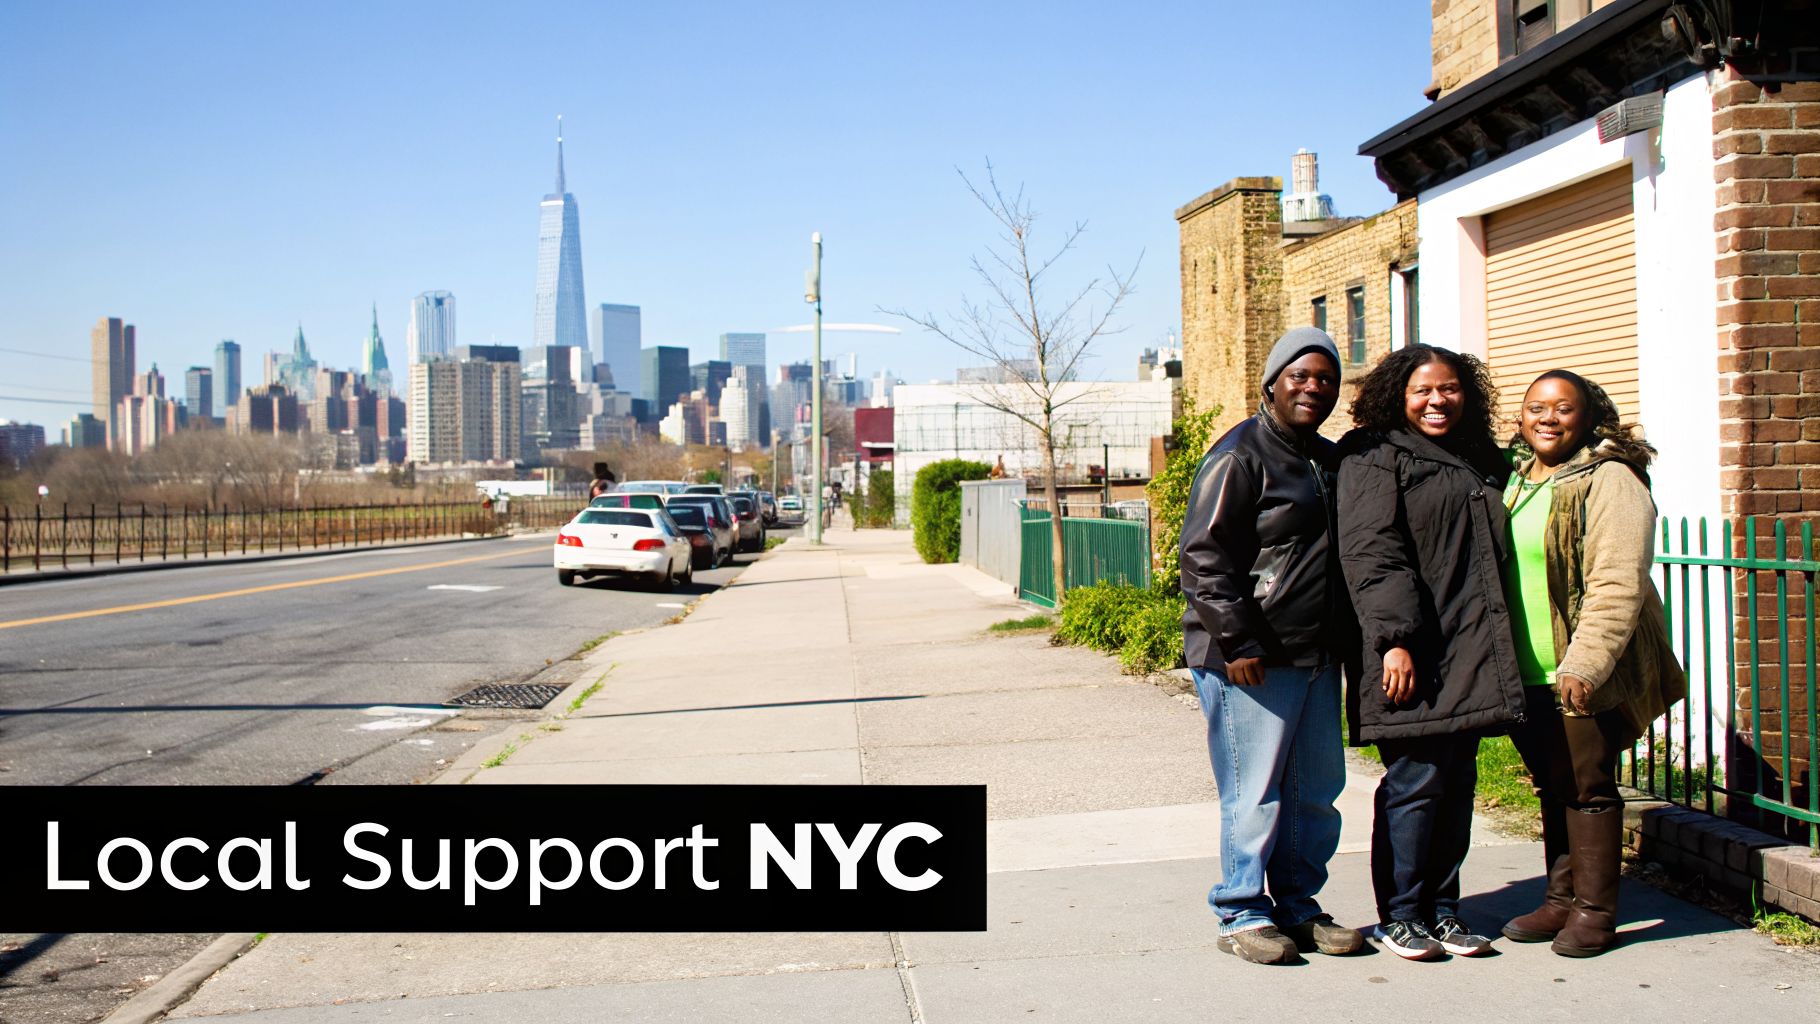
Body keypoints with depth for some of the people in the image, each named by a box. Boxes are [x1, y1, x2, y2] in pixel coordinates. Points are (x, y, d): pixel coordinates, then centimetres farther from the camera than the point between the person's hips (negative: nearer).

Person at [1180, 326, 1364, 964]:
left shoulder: (1331, 461, 17)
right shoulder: (1240, 456, -8)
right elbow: (1203, 556, -14)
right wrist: (1237, 642, -18)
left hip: (1317, 657, 8)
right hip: (1251, 660, -8)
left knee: (1318, 788, 11)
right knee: (1256, 791, -4)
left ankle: (1298, 906, 24)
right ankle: (1243, 915, 9)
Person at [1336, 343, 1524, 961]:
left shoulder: (1484, 462, 19)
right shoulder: (1375, 457, -3)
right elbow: (1371, 552, -12)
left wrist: (1496, 646, 19)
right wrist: (1395, 639, -20)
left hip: (1472, 651, 7)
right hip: (1412, 654, -7)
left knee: (1458, 782, 9)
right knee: (1417, 781, -5)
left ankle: (1441, 907, 20)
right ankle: (1398, 915, 7)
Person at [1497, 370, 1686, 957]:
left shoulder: (1607, 481, -10)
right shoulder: (1514, 482, 12)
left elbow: (1617, 584, -18)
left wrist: (1585, 662, -23)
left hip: (1587, 673, -7)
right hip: (1528, 673, 7)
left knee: (1588, 785, -1)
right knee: (1552, 786, 13)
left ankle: (1594, 909, 9)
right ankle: (1561, 898, 23)